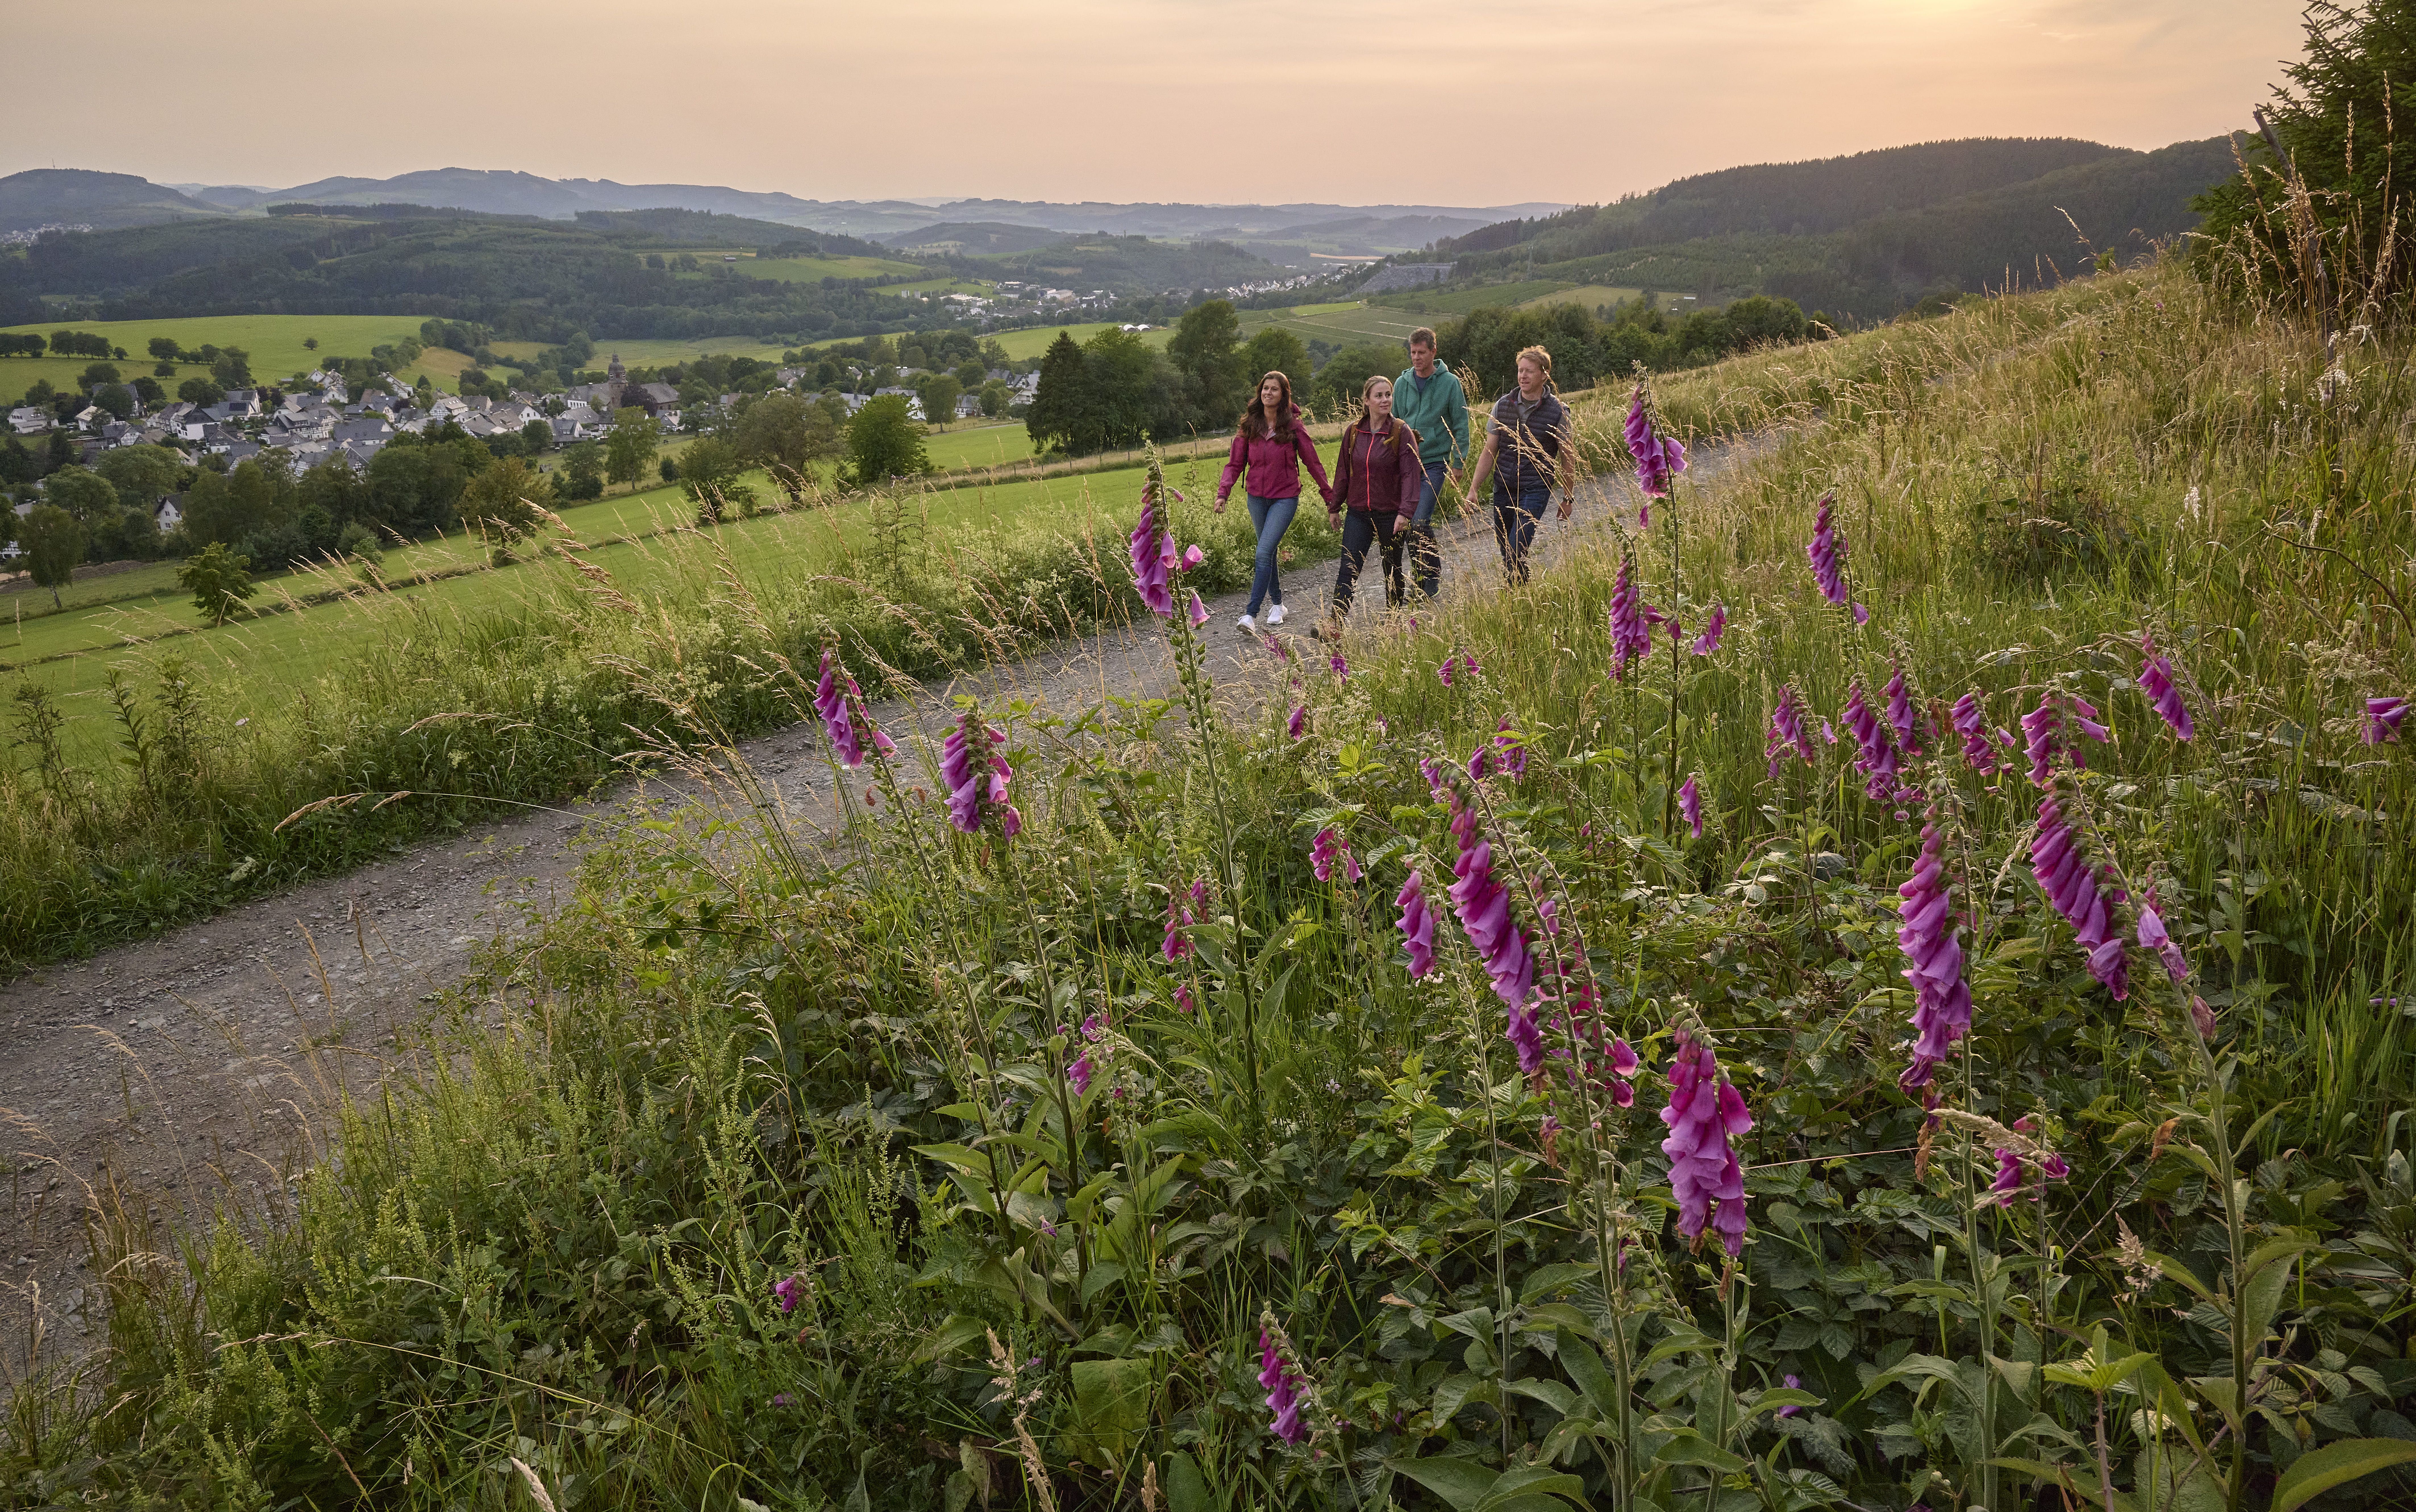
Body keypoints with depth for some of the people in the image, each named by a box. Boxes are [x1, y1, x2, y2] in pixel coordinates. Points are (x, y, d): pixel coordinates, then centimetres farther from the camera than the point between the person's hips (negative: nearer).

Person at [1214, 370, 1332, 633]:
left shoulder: (1294, 426, -7)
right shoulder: (1249, 426, 1)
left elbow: (1313, 463, -1)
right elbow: (1235, 463, 3)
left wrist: (1331, 497, 1)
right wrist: (1222, 493, -11)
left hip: (1285, 498, -4)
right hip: (1257, 498, 4)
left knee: (1263, 554, -16)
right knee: (1268, 553, 15)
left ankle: (1251, 615, -18)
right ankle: (1277, 604, 32)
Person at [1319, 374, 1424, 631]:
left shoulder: (1402, 433, -8)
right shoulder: (1354, 433, 3)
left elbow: (1411, 474, -13)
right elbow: (1343, 472, 11)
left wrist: (1406, 511, -22)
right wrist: (1334, 508, 14)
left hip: (1390, 514, -2)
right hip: (1358, 513, 2)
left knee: (1392, 569, 13)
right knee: (1348, 569, -6)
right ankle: (1335, 625, -8)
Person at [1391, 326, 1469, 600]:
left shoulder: (1450, 383, -3)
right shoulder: (1402, 383, 8)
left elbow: (1460, 426, 1)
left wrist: (1458, 463, -3)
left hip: (1434, 464, -5)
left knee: (1419, 523, -14)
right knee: (1403, 522, 4)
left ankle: (1432, 578, 2)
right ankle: (1422, 572, 20)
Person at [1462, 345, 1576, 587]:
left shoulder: (1558, 411, -6)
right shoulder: (1502, 405, 3)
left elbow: (1568, 457, 2)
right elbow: (1489, 452, 5)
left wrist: (1568, 498, 4)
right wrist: (1473, 489, 0)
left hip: (1535, 489, -4)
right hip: (1503, 488, 4)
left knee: (1516, 551, -16)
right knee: (1506, 551, 9)